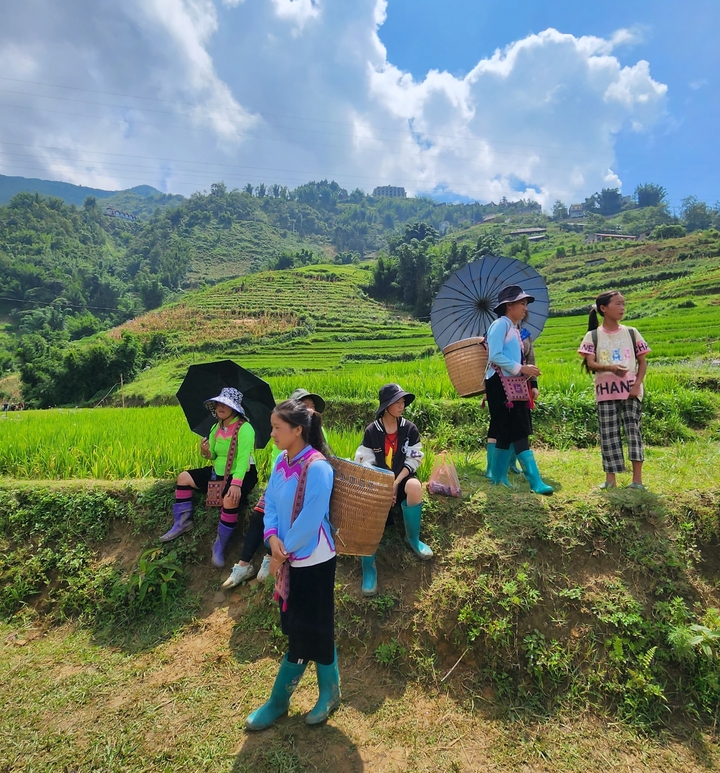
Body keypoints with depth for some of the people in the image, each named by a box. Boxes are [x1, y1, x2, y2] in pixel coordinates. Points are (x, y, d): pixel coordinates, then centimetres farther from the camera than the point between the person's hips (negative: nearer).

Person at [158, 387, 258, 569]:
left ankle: (220, 546, -16)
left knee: (230, 499, -36)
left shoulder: (244, 428, -19)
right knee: (184, 477, 1)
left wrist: (236, 483, -40)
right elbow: (213, 456, 11)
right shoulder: (216, 427, 5)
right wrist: (205, 451, -14)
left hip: (241, 474, -8)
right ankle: (182, 522, 12)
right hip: (218, 472, 8)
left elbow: (243, 458, -28)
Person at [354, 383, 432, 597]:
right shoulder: (371, 431, -7)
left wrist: (396, 484, -16)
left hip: (402, 478, 1)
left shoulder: (410, 429, -4)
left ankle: (413, 538, -10)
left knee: (414, 486, -35)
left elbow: (413, 460, -4)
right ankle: (368, 567, -20)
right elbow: (365, 462, -6)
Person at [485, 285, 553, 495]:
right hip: (500, 384, -10)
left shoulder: (514, 328, 19)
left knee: (508, 433, 11)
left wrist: (526, 369, 1)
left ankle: (498, 476, 20)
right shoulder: (500, 325, -9)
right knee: (518, 432, -10)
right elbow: (495, 356, -20)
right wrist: (521, 368, -19)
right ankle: (535, 481, -9)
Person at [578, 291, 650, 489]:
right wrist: (610, 368, -26)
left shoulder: (631, 333, 7)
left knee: (633, 429, -5)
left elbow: (642, 362, 8)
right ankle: (610, 478, 11)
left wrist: (637, 384, -7)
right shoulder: (593, 336, 2)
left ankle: (637, 478, -2)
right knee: (608, 434, 2)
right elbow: (590, 364, -7)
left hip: (630, 390, 1)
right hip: (605, 391, -1)